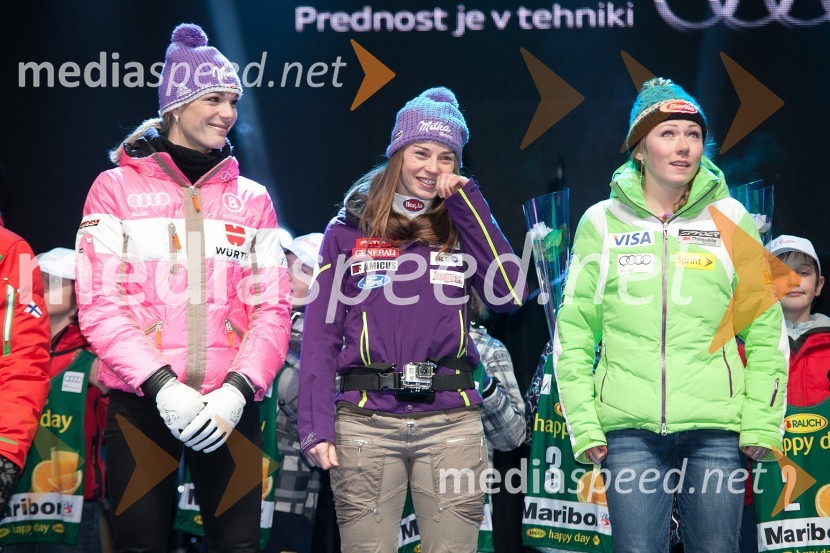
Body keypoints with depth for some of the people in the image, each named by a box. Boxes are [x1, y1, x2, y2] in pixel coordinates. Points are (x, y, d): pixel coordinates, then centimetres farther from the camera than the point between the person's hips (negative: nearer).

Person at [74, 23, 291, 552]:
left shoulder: (252, 199, 13)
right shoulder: (117, 189, 5)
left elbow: (272, 308, 6)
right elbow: (100, 305, -4)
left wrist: (238, 388, -11)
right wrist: (162, 386, -16)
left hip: (231, 406, 2)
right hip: (142, 402, -2)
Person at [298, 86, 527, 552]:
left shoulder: (462, 226, 12)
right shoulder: (348, 231, 7)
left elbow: (510, 295, -5)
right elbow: (321, 333, 4)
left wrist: (467, 202, -2)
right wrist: (317, 427, -6)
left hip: (451, 422, 1)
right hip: (366, 423, -1)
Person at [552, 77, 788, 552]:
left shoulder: (729, 219, 7)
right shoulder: (602, 222, 6)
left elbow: (765, 328, 7)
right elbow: (573, 331, 7)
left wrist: (762, 421, -1)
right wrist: (582, 423, -1)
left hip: (715, 428, 0)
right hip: (629, 429, 0)